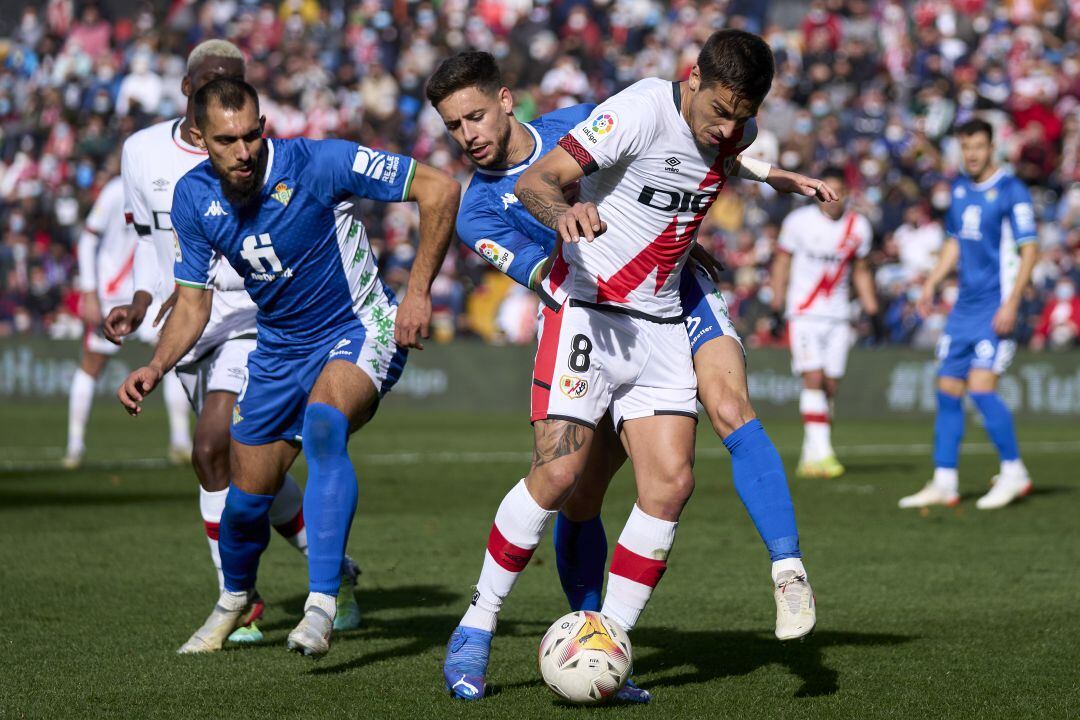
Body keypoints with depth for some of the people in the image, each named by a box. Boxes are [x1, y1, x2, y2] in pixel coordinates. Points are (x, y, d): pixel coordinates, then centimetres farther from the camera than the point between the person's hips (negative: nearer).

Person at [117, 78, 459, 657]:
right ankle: (235, 600, 43)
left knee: (324, 425, -37)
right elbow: (193, 303, 3)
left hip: (361, 329, -5)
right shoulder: (193, 199, -9)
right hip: (280, 346, 5)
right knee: (247, 498, 8)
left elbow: (439, 189, -20)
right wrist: (156, 367, -15)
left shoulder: (319, 163, -25)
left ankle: (321, 606, -38)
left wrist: (418, 293, -21)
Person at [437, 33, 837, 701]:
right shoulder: (641, 111, -18)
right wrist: (563, 214, -43)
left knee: (671, 482, -7)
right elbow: (535, 180, -23)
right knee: (559, 473, -14)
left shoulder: (732, 131, 4)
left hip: (662, 323, 6)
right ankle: (476, 630, 3)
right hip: (587, 312, -6)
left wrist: (781, 178, 21)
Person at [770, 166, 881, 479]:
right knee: (813, 379, -16)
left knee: (829, 387, 2)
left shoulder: (858, 227, 5)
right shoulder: (799, 221, -5)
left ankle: (809, 457, 9)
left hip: (838, 317, 4)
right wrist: (777, 306, -3)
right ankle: (821, 452, -20)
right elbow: (781, 263, 3)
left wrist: (873, 312, 11)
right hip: (804, 314, -4)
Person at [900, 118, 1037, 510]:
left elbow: (1029, 250, -12)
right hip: (964, 305, 7)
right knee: (948, 390, 4)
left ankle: (1014, 472, -1)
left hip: (996, 305, -7)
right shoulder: (960, 189, 12)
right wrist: (932, 283, 14)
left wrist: (1011, 304, -19)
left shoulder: (1011, 191, -10)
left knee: (981, 387, -15)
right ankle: (944, 483, 9)